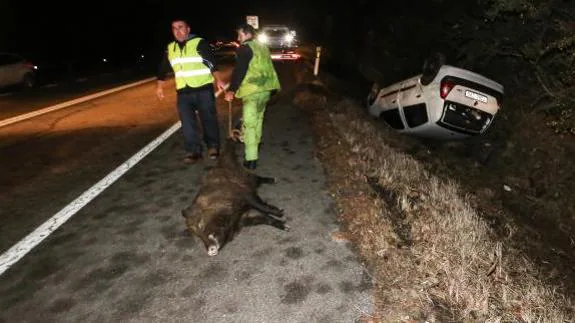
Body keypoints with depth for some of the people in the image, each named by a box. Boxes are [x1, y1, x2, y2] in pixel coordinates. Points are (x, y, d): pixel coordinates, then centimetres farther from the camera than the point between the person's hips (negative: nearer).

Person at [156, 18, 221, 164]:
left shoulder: (200, 43, -4)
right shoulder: (170, 48, 12)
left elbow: (212, 63, -7)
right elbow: (163, 69, 19)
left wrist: (218, 80, -15)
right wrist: (159, 86, 17)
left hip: (203, 89, -4)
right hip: (183, 92, 4)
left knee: (209, 120, 4)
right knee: (187, 123, 0)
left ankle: (213, 146, 21)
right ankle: (194, 151, 8)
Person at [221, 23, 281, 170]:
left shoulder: (245, 48, -7)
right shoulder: (263, 47, 20)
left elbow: (239, 71, -15)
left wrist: (231, 90, -13)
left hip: (253, 90, -9)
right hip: (266, 88, 9)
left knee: (249, 123, -8)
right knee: (258, 118, 24)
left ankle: (251, 159, -12)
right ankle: (255, 145, 42)